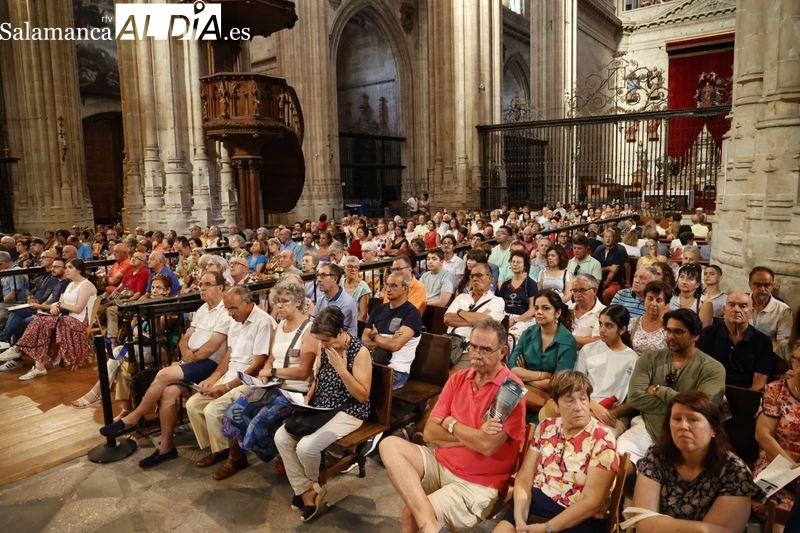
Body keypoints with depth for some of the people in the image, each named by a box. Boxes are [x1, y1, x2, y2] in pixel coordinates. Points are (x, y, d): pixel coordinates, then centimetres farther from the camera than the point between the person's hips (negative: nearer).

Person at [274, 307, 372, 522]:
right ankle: (305, 491, 1)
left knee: (306, 446, -25)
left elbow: (363, 396, -19)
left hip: (347, 413, -7)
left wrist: (342, 369, -27)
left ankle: (314, 485, 11)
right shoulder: (326, 347, 2)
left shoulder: (359, 352, -18)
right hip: (320, 408, 8)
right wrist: (306, 401, 1)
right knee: (281, 437, -10)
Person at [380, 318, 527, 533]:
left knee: (412, 512, -24)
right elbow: (430, 433, -1)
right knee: (390, 445, -17)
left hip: (476, 484, -7)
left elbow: (488, 445, -24)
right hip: (440, 463, 7)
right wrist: (473, 435, -15)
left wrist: (452, 424, -8)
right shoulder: (457, 379, 4)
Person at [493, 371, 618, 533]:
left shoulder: (602, 440, -9)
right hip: (535, 502, 4)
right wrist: (520, 519, -14)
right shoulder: (546, 428, 4)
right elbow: (524, 478, 2)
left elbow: (591, 502, -13)